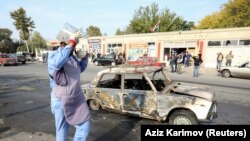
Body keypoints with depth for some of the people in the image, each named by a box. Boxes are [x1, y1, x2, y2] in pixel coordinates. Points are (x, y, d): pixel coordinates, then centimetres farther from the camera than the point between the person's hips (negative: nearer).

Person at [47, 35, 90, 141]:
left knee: (84, 127, 7)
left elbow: (80, 68, 24)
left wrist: (85, 58, 7)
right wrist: (70, 44, -33)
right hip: (61, 101, -5)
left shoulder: (73, 57, 6)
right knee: (62, 131, 12)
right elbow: (58, 63, -38)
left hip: (77, 99, 6)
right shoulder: (53, 55, -12)